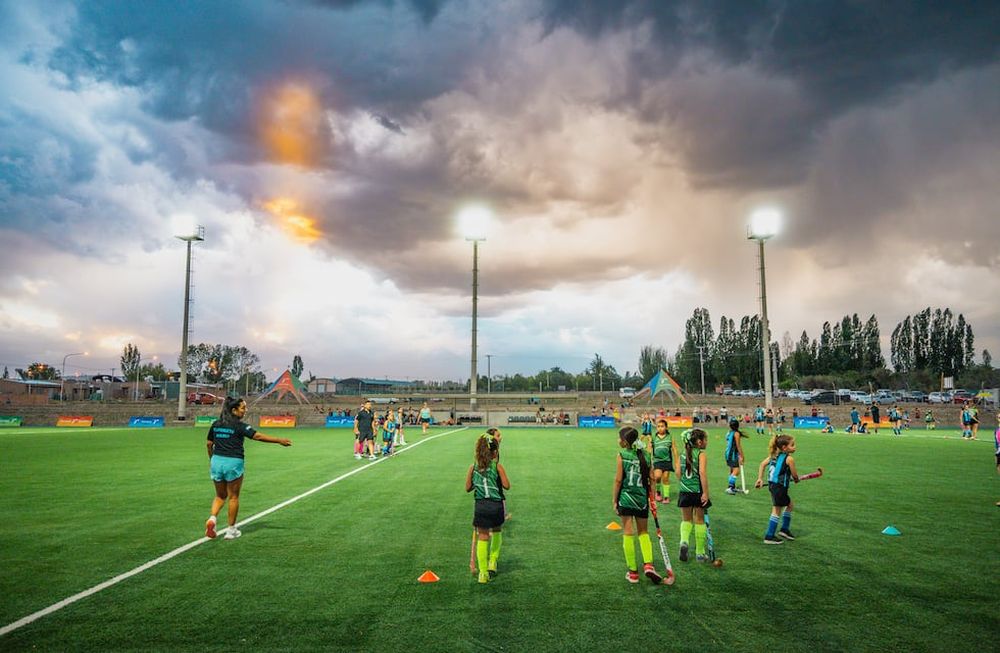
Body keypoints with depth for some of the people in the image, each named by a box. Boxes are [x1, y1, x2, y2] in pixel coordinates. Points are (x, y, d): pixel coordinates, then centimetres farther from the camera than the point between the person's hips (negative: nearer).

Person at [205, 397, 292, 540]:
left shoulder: (216, 424, 7)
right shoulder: (239, 426, -12)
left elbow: (209, 444, 13)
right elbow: (257, 436, -21)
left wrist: (212, 460, 27)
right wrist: (279, 440, -21)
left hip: (217, 461, 5)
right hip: (233, 463, -5)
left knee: (220, 496, 19)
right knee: (233, 497, 9)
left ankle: (212, 518, -5)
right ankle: (231, 529, 16)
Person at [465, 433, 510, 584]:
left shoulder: (473, 467, 0)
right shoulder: (498, 467, -8)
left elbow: (468, 488, 5)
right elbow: (507, 486, -6)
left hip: (480, 506, 1)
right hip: (496, 505, -1)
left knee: (482, 537, 6)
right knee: (497, 532, 25)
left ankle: (483, 572, 5)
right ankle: (493, 561, 25)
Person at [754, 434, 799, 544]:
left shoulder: (774, 455, 7)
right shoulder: (789, 459, -14)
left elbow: (762, 464, 6)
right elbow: (794, 475, -8)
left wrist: (759, 478, 7)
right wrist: (796, 479, 15)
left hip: (773, 485, 9)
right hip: (780, 487, -8)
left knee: (790, 505, 24)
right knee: (777, 511, 1)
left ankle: (785, 529, 34)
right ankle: (769, 537, 6)